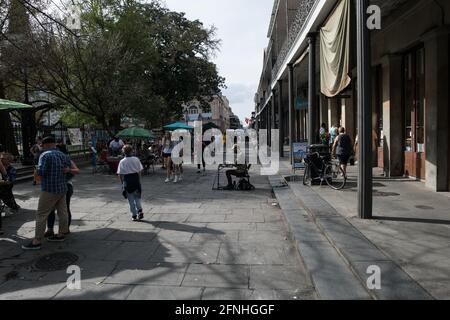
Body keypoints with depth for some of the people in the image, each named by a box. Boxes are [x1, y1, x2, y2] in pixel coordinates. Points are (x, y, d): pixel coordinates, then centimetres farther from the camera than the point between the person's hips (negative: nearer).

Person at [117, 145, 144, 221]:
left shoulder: (122, 162, -5)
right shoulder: (136, 159, -1)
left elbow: (120, 174, -5)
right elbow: (140, 171, 1)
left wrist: (122, 182, 7)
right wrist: (138, 180, 11)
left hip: (127, 180, -1)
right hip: (136, 179, 1)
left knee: (131, 200, 8)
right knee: (137, 198, 15)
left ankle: (134, 215, 11)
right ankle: (140, 211, -5)